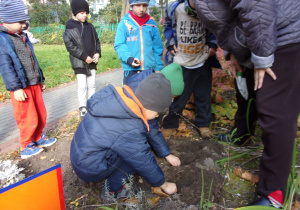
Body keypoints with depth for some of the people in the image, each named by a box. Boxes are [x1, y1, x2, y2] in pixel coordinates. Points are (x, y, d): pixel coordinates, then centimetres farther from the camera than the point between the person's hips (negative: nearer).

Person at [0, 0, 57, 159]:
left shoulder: (22, 36, 14)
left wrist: (41, 79, 22)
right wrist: (16, 88, -19)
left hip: (34, 83, 8)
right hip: (21, 87, -8)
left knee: (41, 114, 15)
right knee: (29, 119, 0)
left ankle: (38, 138, 35)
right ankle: (26, 148, 19)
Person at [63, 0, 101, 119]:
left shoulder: (90, 27, 8)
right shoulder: (70, 29, -8)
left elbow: (97, 41, 14)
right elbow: (70, 46, -14)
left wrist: (97, 53, -3)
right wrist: (84, 57, -18)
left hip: (92, 62, 5)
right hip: (79, 63, -5)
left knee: (92, 85, 11)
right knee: (82, 86, -1)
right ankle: (83, 108, 10)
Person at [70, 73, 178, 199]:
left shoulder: (115, 98, -8)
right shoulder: (130, 131, -30)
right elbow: (144, 163, -16)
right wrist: (164, 185, 1)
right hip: (89, 170, -8)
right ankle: (112, 189, 1)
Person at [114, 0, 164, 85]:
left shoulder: (151, 23, 8)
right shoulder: (124, 23, -1)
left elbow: (157, 48, 10)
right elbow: (119, 45, -4)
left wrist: (158, 67, 6)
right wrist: (129, 58, -20)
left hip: (149, 69, 3)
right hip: (131, 69, -2)